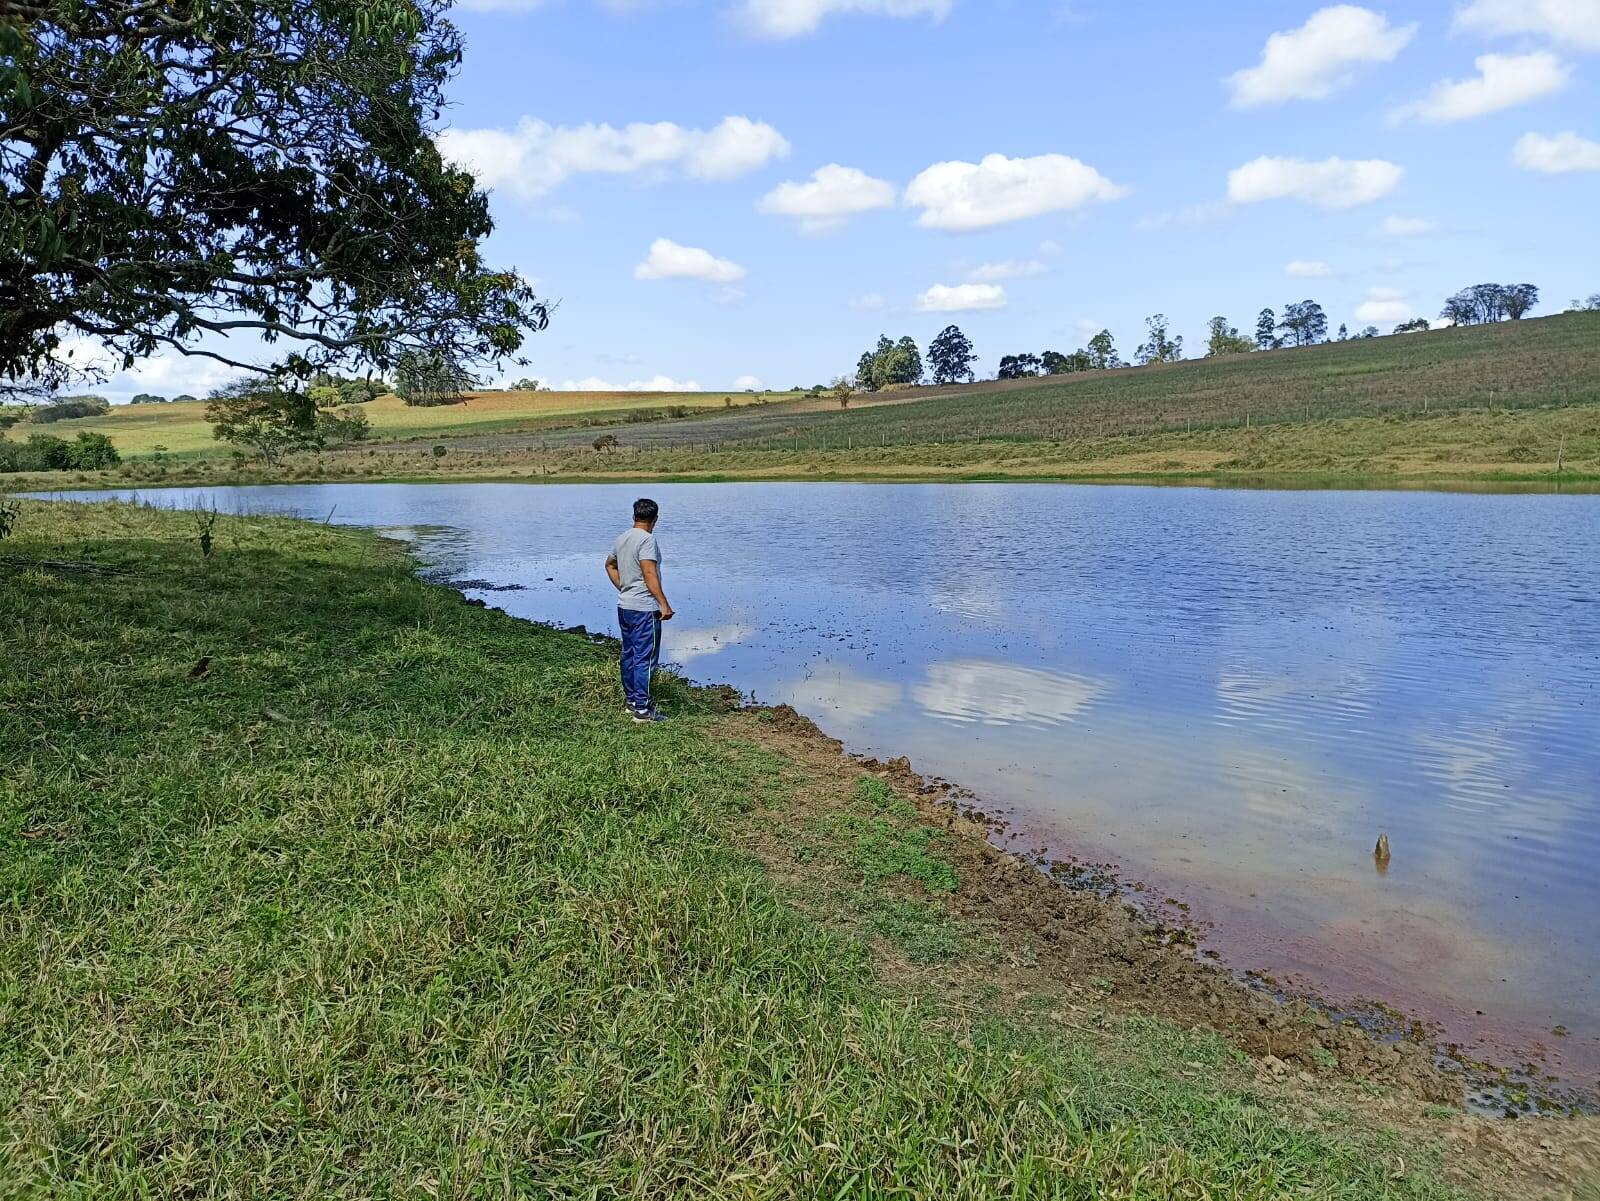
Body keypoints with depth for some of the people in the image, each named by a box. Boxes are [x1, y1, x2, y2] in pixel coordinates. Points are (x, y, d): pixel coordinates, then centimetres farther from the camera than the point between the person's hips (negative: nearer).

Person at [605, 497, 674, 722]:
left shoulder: (622, 538, 12)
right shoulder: (647, 539, -15)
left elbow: (610, 565, 26)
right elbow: (649, 573, -23)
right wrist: (664, 604, -21)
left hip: (624, 606, 9)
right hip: (644, 609, -9)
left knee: (629, 654, 17)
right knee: (645, 658, -5)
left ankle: (632, 699, 27)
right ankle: (642, 709, -4)